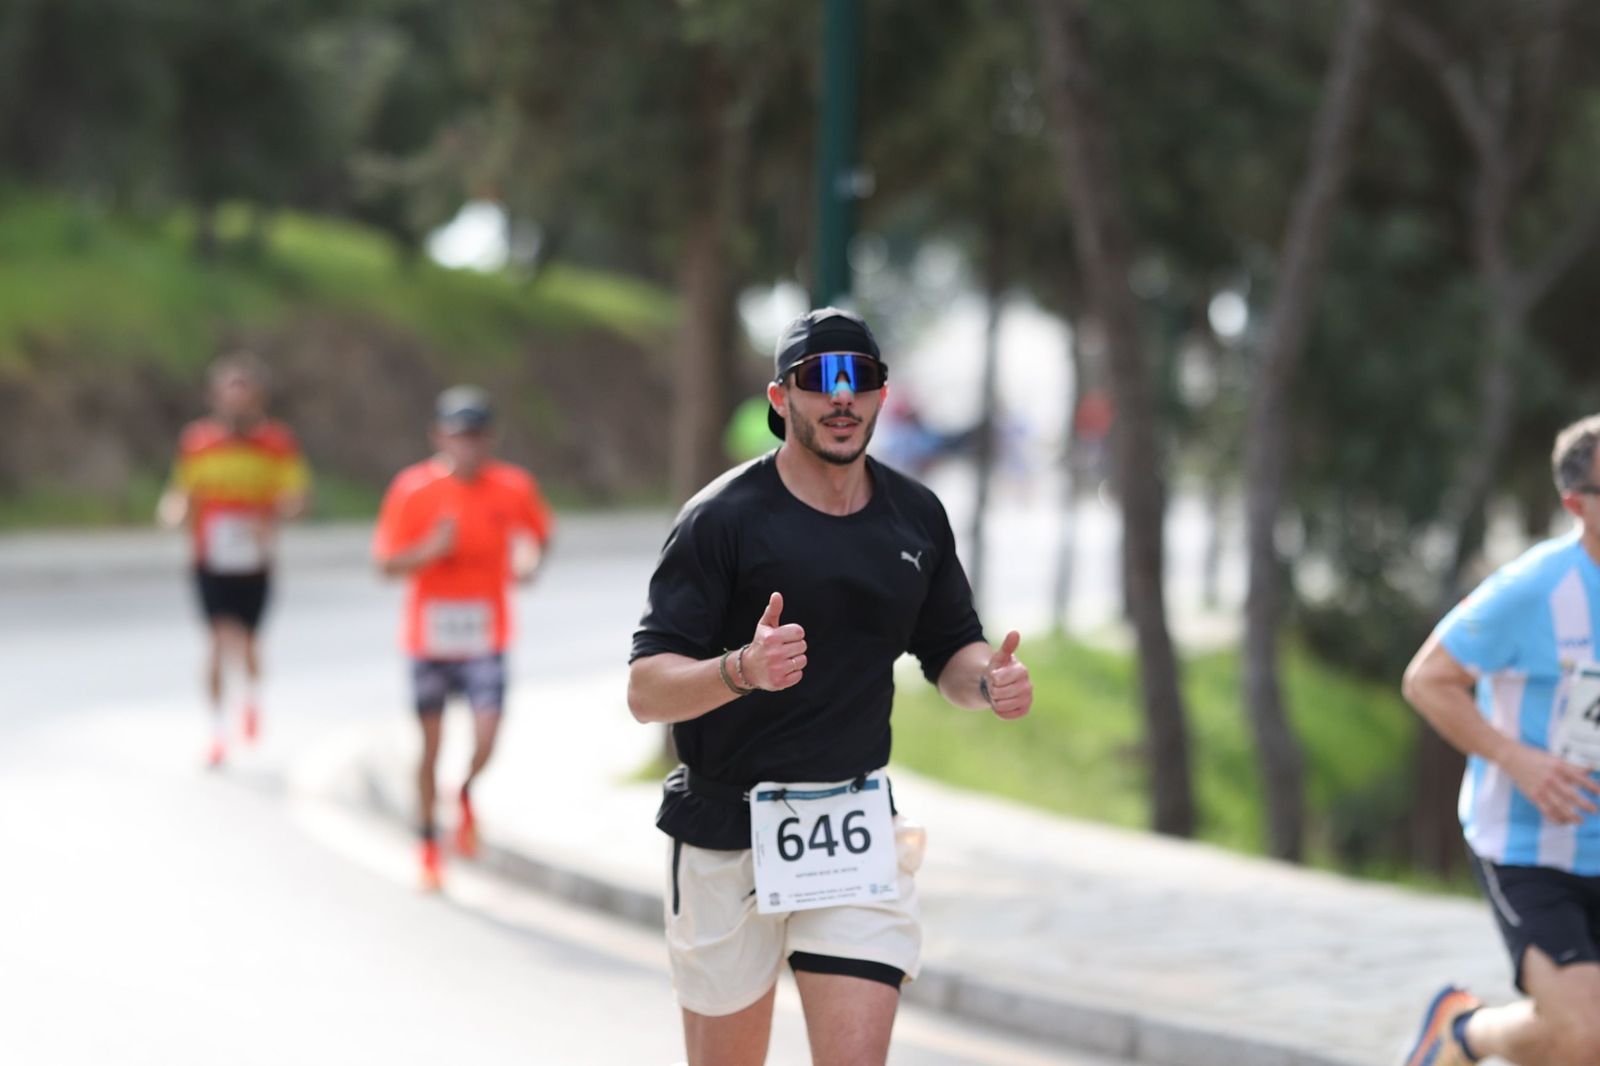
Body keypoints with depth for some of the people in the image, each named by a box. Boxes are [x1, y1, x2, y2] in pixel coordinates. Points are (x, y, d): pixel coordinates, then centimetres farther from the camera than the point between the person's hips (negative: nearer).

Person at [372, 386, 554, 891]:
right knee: (431, 744, 8)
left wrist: (529, 555, -4)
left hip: (485, 638, 0)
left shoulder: (514, 487, -3)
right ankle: (428, 844, 26)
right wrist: (429, 551, -23)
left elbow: (538, 528, 18)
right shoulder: (413, 488, -7)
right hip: (428, 636, 0)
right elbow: (387, 562, -4)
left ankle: (466, 793, 20)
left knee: (485, 739, -15)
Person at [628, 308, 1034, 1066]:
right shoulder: (723, 518, -9)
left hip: (856, 832, 3)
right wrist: (742, 669, -34)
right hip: (727, 832, -3)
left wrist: (989, 681, -5)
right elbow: (645, 691, -14)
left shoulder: (916, 516, 7)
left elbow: (949, 650, 19)